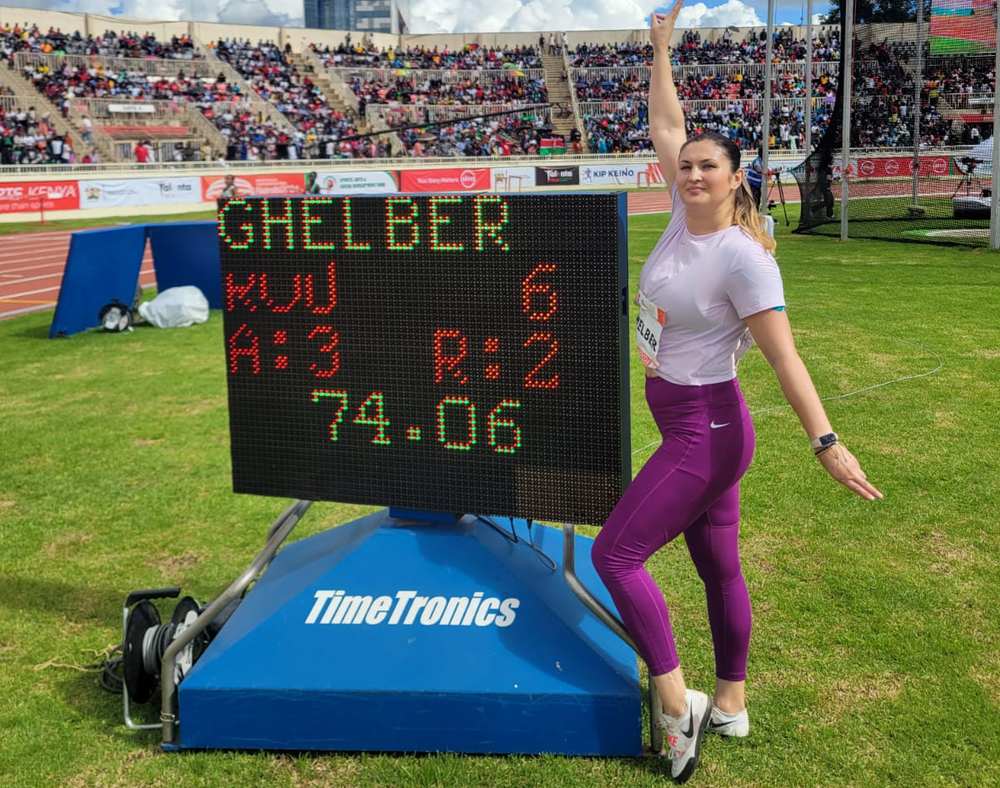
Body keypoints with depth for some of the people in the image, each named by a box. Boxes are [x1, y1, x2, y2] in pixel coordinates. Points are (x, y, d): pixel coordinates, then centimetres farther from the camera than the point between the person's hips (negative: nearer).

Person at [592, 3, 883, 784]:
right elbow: (665, 126, 12)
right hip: (691, 427, 8)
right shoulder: (686, 215, 0)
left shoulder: (742, 257, -20)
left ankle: (678, 703, 4)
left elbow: (784, 354, -21)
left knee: (615, 554, -6)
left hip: (705, 432, -8)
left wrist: (826, 441, -23)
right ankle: (731, 704, 30)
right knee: (719, 567, 16)